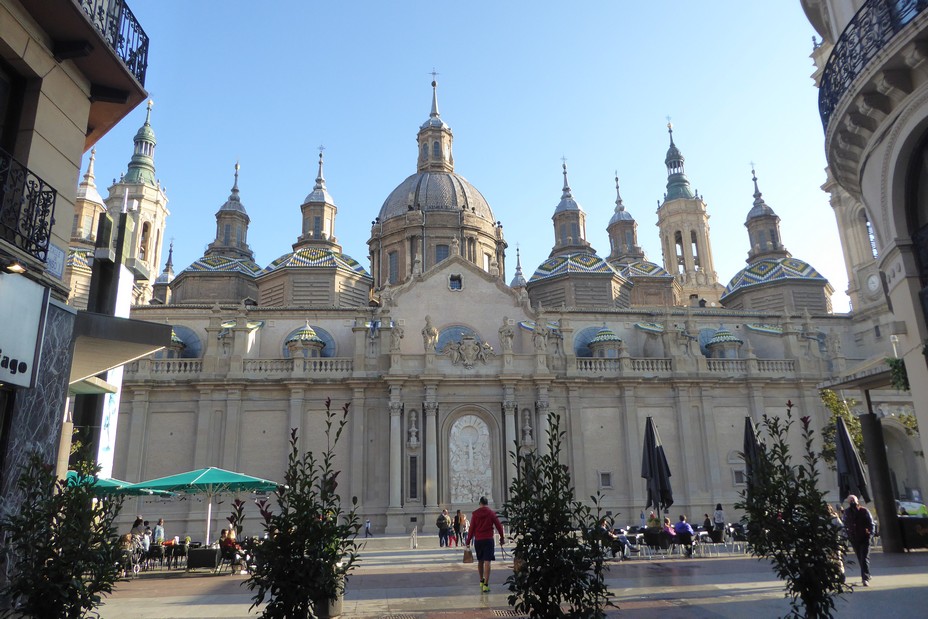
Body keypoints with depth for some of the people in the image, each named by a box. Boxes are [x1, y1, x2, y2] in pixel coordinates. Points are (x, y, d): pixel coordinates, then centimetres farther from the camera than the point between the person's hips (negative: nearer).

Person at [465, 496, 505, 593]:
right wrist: (502, 538, 12)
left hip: (478, 540, 2)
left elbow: (471, 528, 0)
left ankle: (481, 580, 33)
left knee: (480, 561, 19)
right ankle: (486, 584, -14)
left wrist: (468, 541, 5)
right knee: (487, 562, -6)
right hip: (488, 539, -2)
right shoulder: (491, 513, -2)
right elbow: (499, 526, 0)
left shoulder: (475, 514, 1)